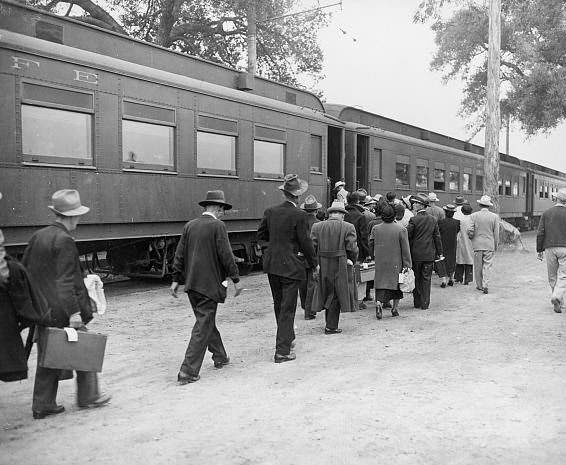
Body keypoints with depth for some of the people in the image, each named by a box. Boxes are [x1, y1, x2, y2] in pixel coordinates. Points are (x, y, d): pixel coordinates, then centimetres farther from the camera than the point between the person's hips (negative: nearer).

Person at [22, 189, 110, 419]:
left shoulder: (38, 236, 9)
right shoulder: (64, 241, -16)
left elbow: (24, 269, 14)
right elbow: (65, 281, -22)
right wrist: (74, 312, -21)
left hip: (43, 310, 8)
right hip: (62, 310, -8)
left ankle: (42, 405, 21)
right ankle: (87, 396, 20)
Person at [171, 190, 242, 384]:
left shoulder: (189, 225, 7)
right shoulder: (217, 226, -11)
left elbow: (180, 254, 8)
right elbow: (226, 255, -13)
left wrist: (176, 280, 13)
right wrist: (236, 279, -6)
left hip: (191, 283, 7)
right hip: (209, 284, -7)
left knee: (207, 321, 20)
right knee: (203, 326, -1)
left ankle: (220, 357, 36)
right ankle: (188, 372, -1)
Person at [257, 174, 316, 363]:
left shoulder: (270, 211, 1)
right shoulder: (300, 215, -15)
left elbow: (261, 234, 10)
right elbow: (305, 242, -12)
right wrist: (314, 263, 2)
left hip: (271, 263, 6)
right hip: (291, 266, -6)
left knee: (279, 304, 21)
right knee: (288, 308, 2)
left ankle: (287, 337, 39)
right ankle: (282, 351, 5)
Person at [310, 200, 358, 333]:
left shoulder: (316, 226, 4)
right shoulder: (348, 227, -5)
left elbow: (312, 246, 0)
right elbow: (352, 249, -8)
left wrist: (315, 263, 6)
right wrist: (351, 261, 8)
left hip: (322, 266, 4)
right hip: (340, 266, -3)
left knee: (327, 295, 17)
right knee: (336, 296, 6)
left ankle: (330, 324, 27)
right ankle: (331, 327, 9)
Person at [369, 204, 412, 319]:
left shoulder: (376, 229, -1)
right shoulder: (401, 229, -9)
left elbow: (371, 244, 9)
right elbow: (405, 249, -8)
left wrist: (374, 255, 28)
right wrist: (407, 264, -3)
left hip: (380, 262, 2)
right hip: (396, 263, -2)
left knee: (381, 283, 4)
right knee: (397, 283, 13)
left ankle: (379, 303, -19)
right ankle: (395, 308, 19)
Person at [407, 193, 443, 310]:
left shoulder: (414, 220, -12)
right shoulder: (433, 219, 3)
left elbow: (407, 236, -10)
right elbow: (437, 237, 6)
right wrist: (439, 252, 12)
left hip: (416, 254, -3)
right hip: (429, 254, 4)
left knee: (416, 279, 8)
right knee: (426, 279, 8)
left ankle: (417, 302, 13)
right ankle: (425, 303, 10)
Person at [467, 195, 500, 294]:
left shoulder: (474, 216, -5)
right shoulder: (495, 217, -2)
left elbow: (470, 231, -9)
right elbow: (496, 234, 1)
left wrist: (471, 237, 12)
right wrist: (495, 246, 11)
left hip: (477, 245, 0)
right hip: (490, 245, 0)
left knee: (478, 266, 10)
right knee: (487, 266, 4)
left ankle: (479, 285, 20)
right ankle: (485, 285, -5)